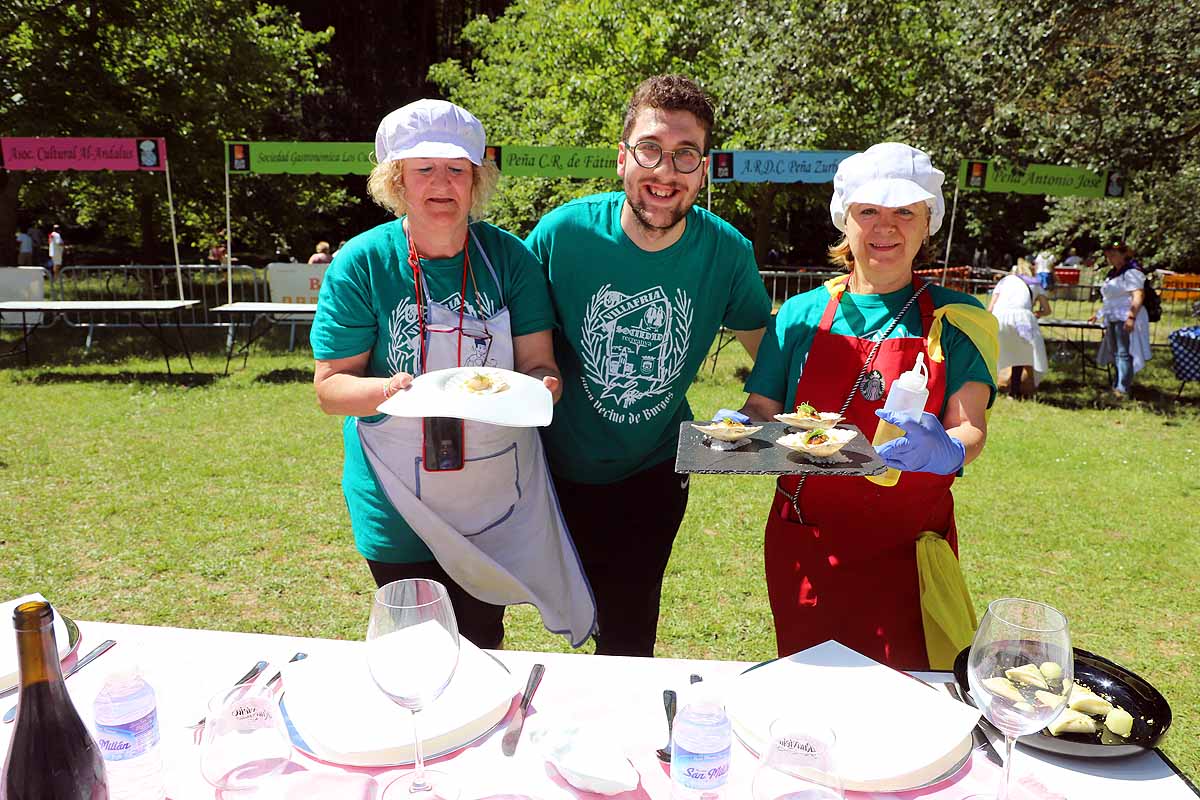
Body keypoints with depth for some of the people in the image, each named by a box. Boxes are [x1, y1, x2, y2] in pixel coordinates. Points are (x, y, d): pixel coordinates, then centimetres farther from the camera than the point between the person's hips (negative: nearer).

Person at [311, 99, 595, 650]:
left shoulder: (509, 257, -5)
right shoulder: (361, 264, -10)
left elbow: (539, 362, -4)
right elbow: (329, 386, -8)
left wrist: (540, 385, -27)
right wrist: (389, 390, -29)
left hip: (496, 501, 2)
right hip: (400, 509, -1)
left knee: (484, 646, 18)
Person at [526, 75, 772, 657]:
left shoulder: (727, 251, -15)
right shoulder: (564, 232, -20)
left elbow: (769, 348, 2)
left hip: (656, 472, 2)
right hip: (560, 466, -1)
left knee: (631, 637, 15)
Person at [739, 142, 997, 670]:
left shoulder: (954, 320, 2)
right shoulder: (803, 314, 4)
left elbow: (969, 427, -7)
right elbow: (761, 409, 4)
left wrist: (946, 451, -30)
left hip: (910, 548, 0)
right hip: (806, 546, 1)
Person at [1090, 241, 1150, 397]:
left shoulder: (1130, 273, -11)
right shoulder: (1112, 274, 18)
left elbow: (1139, 295, -21)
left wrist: (1132, 316, -29)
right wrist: (1098, 314, 28)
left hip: (1126, 320, -9)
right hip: (1113, 319, 9)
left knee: (1124, 353, -8)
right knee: (1116, 353, 13)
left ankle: (1123, 388, -7)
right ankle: (1119, 384, 22)